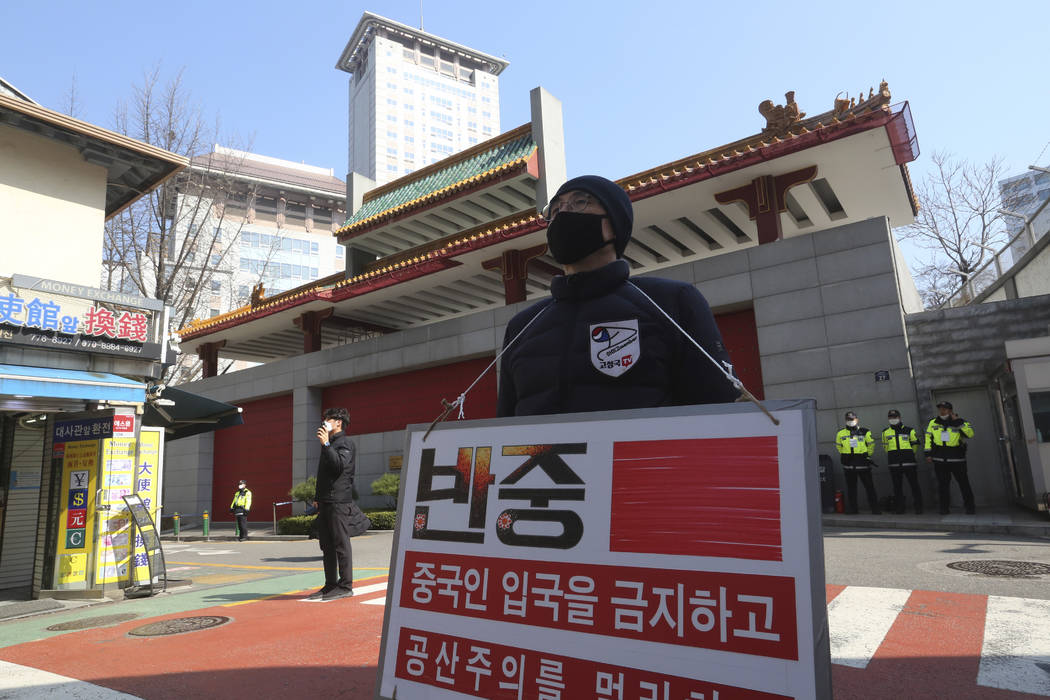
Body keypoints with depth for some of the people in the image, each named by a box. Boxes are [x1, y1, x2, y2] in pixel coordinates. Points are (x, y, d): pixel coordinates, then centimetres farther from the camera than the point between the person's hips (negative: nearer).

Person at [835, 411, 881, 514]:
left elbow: (871, 444, 13)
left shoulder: (865, 432, 1)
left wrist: (867, 455, 12)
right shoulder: (841, 434, 6)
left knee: (869, 486, 0)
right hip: (848, 465, 2)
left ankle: (875, 509, 7)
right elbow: (839, 446, 19)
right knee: (851, 488, 7)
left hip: (863, 464, -2)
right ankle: (852, 510, 15)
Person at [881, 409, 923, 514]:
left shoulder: (909, 430, 5)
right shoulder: (885, 432, 11)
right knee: (897, 486, 6)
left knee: (914, 485, -2)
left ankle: (918, 507, 4)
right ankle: (900, 508, 13)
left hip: (908, 462, -2)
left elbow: (915, 443, 14)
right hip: (894, 464, 2)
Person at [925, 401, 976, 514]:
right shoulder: (933, 423, 10)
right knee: (942, 484, 6)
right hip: (939, 460, 2)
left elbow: (970, 433, -13)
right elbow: (928, 438, 13)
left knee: (963, 483, 4)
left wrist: (958, 421, -17)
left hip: (957, 459, -2)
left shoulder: (959, 422, 3)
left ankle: (970, 507, 17)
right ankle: (944, 508, 13)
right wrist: (928, 453, 8)